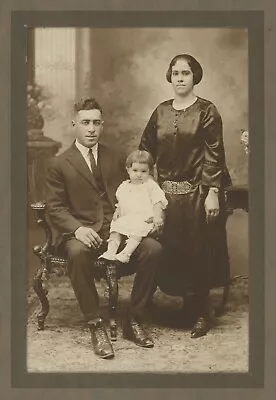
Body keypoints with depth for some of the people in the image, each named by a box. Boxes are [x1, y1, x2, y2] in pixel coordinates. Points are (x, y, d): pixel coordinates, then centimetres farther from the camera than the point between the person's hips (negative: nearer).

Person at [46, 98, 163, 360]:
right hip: (82, 233, -3)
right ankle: (96, 326, -25)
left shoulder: (115, 159, 19)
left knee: (153, 248, -25)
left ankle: (133, 320, -11)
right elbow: (54, 208, 1)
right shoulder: (59, 164, 7)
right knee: (78, 253, -38)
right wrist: (77, 228, -19)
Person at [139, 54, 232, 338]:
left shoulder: (206, 111, -3)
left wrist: (212, 193, -15)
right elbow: (146, 150, 12)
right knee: (169, 250, 5)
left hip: (197, 192, -4)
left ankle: (200, 312, 16)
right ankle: (184, 302, 23)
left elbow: (214, 154, -9)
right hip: (167, 192, 4)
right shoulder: (161, 112, 9)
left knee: (198, 252, 2)